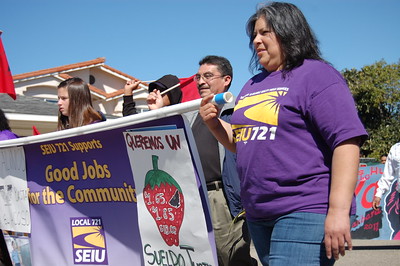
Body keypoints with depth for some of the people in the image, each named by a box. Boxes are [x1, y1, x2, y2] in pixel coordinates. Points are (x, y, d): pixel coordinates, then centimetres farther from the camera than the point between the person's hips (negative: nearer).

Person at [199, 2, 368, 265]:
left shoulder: (316, 75, -6)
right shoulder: (253, 85, 17)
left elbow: (347, 140, -16)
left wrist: (339, 210, -23)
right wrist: (214, 124, 5)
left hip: (305, 213, -8)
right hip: (258, 215, 8)